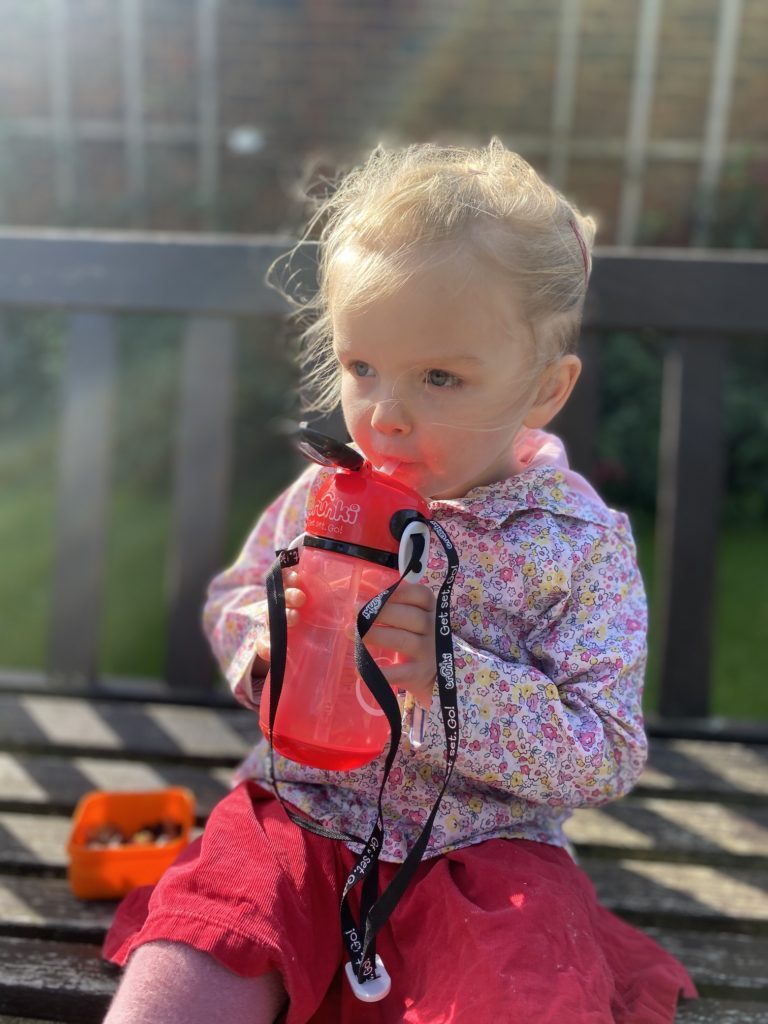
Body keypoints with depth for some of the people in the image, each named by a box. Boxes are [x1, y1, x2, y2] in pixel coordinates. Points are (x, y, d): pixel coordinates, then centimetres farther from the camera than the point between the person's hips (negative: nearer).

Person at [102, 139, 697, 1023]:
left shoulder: (583, 545, -11)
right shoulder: (321, 496, -1)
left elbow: (608, 759, -13)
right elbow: (226, 603, 15)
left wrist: (448, 676, -27)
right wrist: (263, 636, -10)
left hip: (480, 846, -2)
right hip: (297, 817, 3)